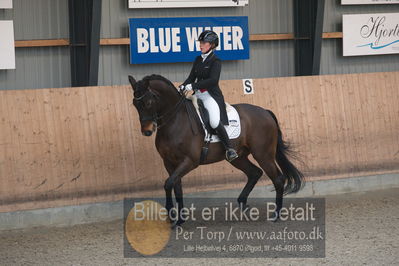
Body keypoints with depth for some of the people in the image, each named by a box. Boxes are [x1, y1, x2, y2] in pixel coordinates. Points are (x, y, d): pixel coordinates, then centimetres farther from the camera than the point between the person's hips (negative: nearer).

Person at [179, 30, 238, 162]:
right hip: (198, 95, 8)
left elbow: (213, 80, -20)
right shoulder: (198, 60, 14)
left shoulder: (215, 61, -8)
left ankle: (230, 149, -17)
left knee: (215, 122, -27)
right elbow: (191, 77, 15)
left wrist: (193, 86, -25)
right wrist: (183, 86, -5)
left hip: (211, 95, -8)